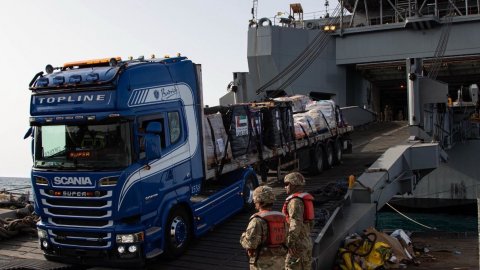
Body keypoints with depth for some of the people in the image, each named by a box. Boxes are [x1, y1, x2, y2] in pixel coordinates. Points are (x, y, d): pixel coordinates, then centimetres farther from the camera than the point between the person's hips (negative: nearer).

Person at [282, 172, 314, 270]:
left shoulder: (295, 201, -17)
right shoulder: (306, 199, 14)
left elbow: (296, 224, -24)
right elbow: (311, 222, 20)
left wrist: (290, 242, -22)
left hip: (298, 242, -10)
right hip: (307, 241, 10)